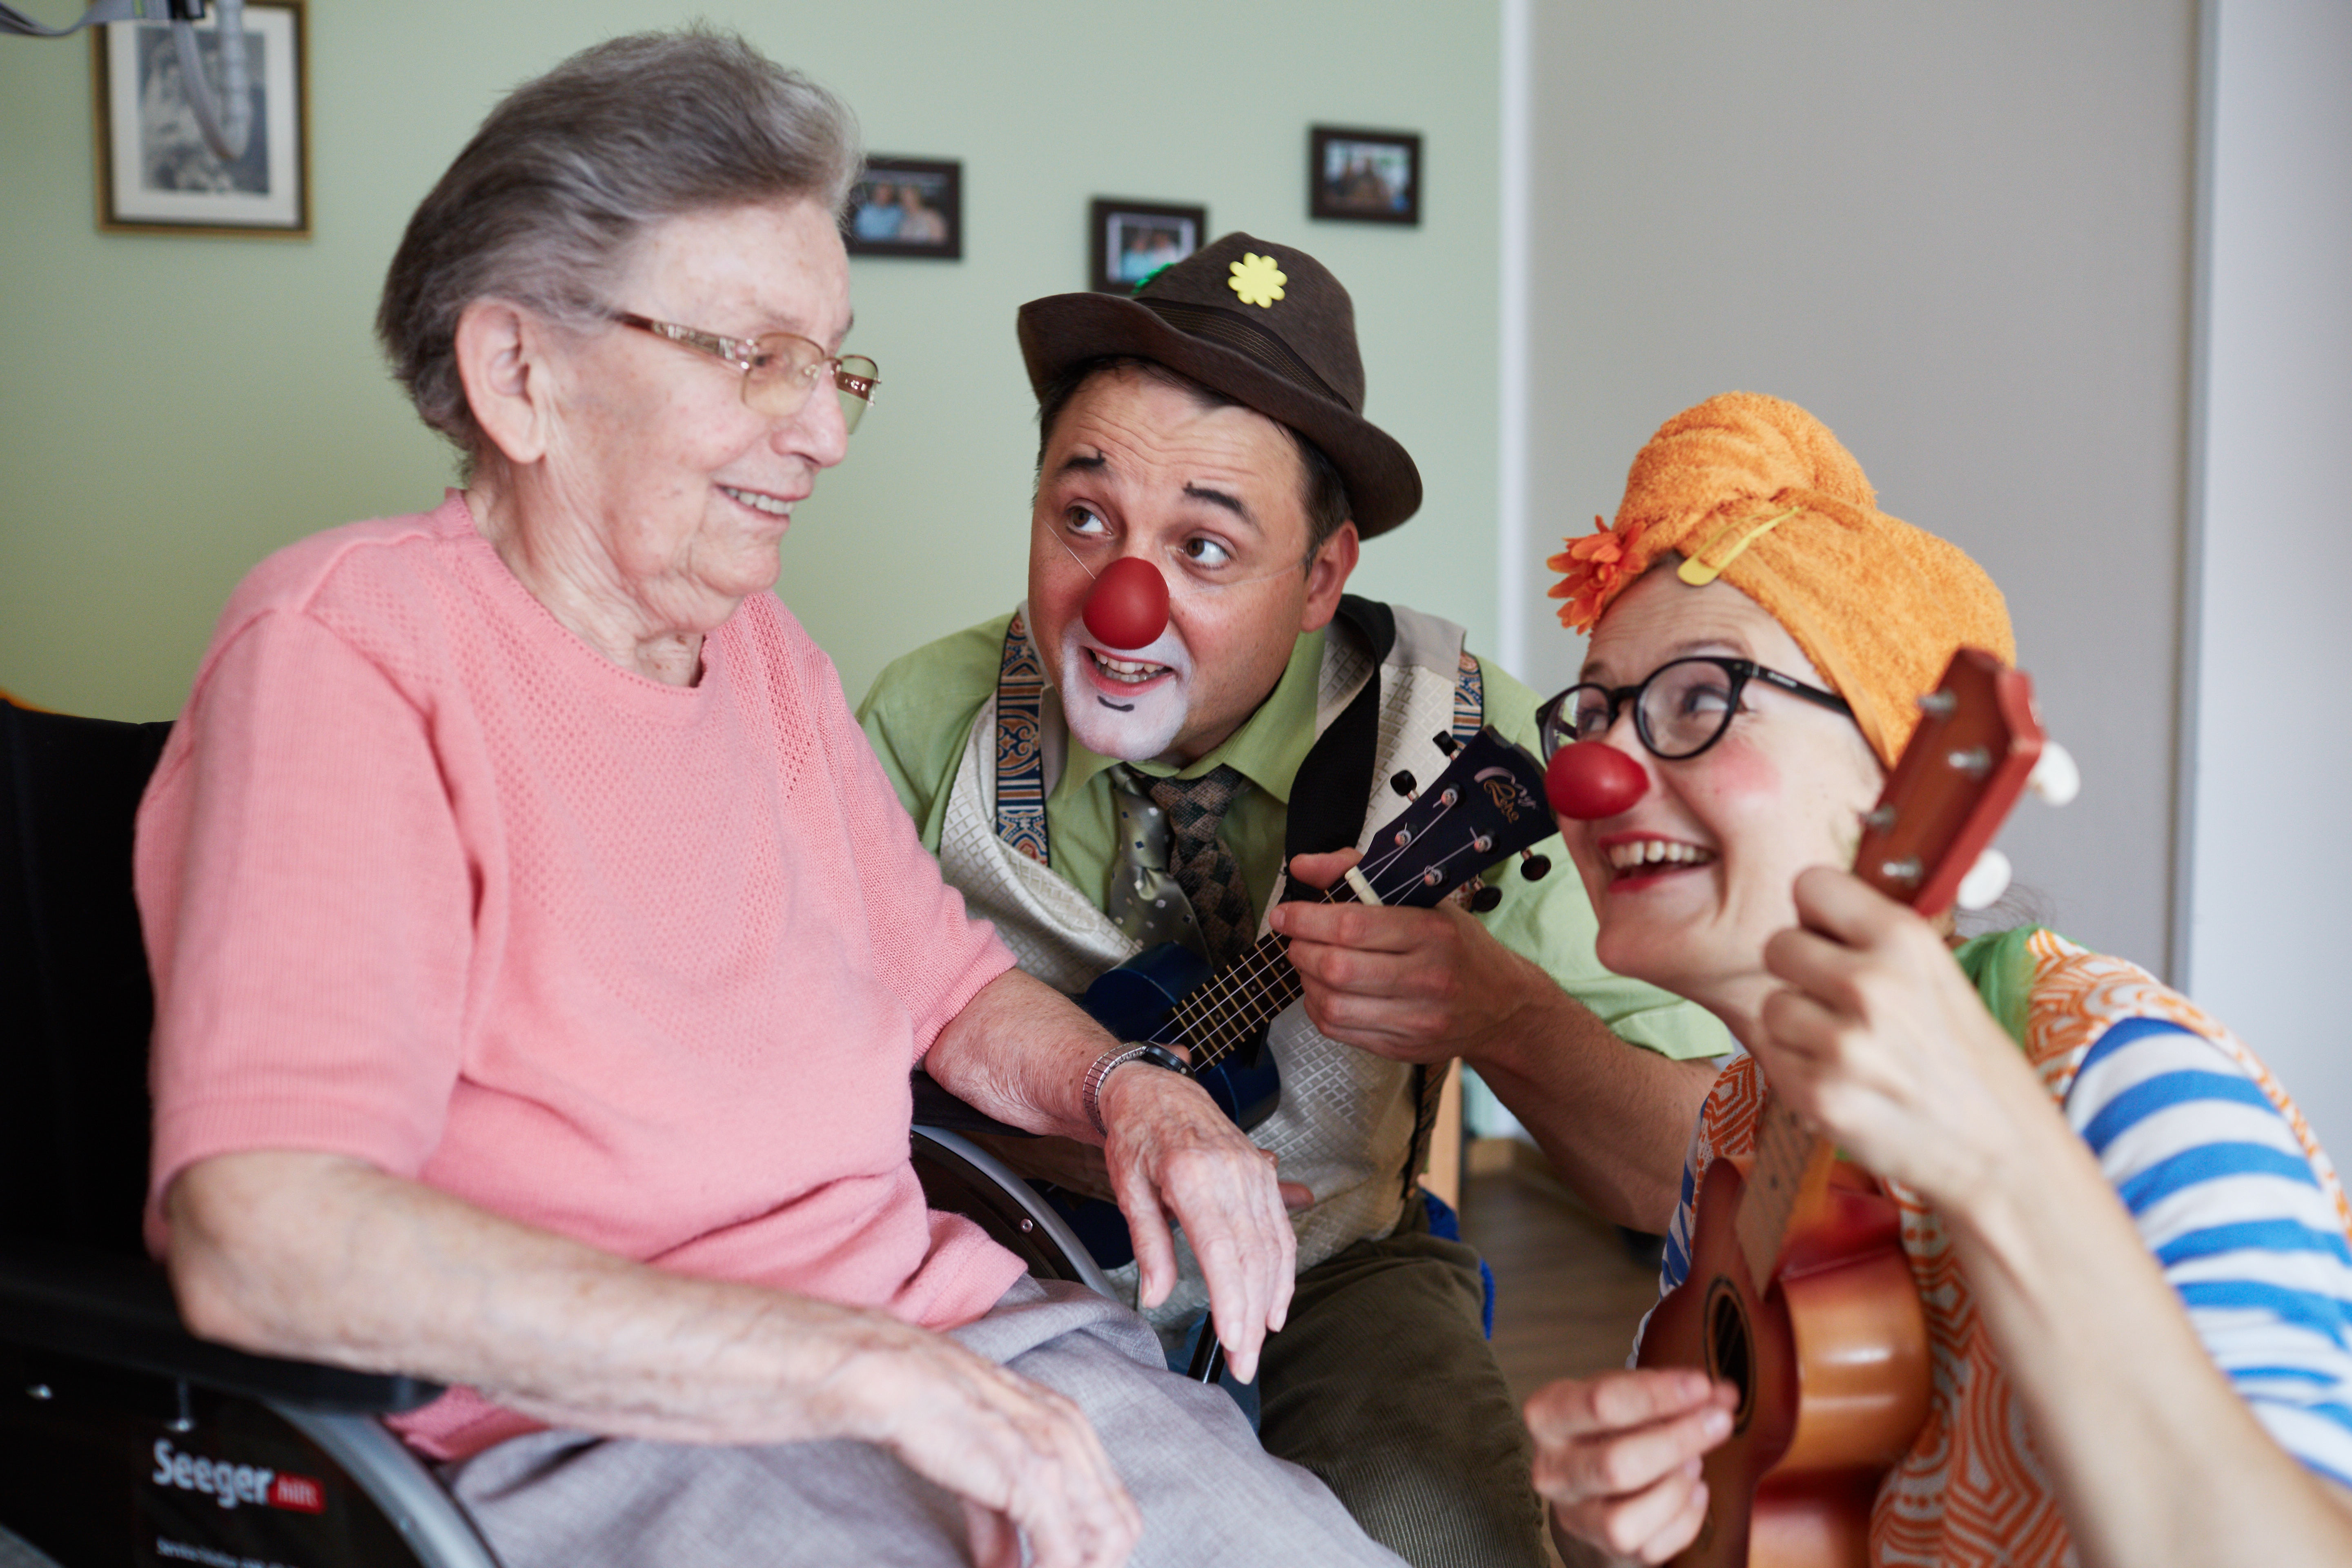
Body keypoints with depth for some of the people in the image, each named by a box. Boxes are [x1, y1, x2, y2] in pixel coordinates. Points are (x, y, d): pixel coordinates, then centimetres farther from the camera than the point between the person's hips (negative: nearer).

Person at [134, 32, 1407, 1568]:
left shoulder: (762, 647, 12)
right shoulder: (350, 647, -12)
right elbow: (259, 1241, -24)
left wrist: (1128, 1088, 2)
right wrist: (882, 1374, -25)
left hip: (933, 1342, 6)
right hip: (587, 1434, -6)